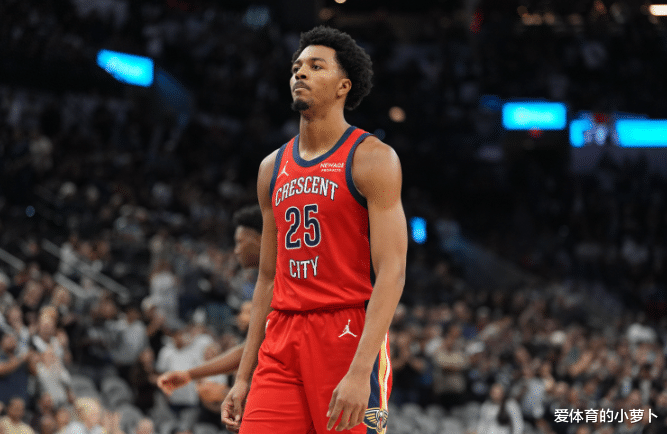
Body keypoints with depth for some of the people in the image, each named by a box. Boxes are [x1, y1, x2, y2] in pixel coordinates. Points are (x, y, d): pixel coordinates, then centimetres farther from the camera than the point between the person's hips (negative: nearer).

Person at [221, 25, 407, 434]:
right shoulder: (273, 167, 15)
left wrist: (361, 370, -23)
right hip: (282, 342, 6)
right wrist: (243, 377, 14)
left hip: (349, 335, -5)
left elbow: (392, 272, -13)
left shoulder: (372, 158, -4)